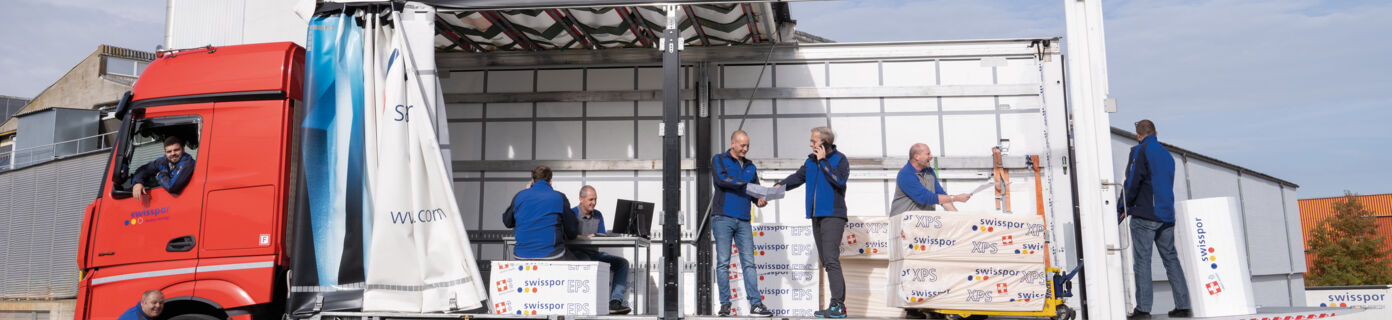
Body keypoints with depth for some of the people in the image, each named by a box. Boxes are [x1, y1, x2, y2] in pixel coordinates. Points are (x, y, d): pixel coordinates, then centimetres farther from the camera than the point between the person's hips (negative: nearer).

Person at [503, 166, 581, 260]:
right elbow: (573, 232, 1)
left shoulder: (519, 196, 5)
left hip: (521, 255, 4)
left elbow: (507, 223, 20)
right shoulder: (559, 197, -1)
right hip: (551, 255, -4)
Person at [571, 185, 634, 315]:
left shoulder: (598, 215, 14)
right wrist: (586, 237, -30)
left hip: (594, 253, 6)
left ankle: (615, 302, -25)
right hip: (576, 252, -6)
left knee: (622, 262, -12)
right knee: (586, 262, -40)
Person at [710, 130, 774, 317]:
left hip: (743, 221, 4)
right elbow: (720, 179, -14)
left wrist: (759, 201, -9)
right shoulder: (719, 160, 6)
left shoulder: (750, 166, 19)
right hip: (723, 218, -4)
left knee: (749, 263, -2)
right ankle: (725, 304, 3)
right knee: (723, 263, -2)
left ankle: (756, 304, -4)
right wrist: (745, 184, -19)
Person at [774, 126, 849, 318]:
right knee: (825, 261, 7)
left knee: (831, 259, -17)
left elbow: (839, 180, -19)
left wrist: (823, 161, -14)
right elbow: (798, 177, 13)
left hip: (833, 215, -7)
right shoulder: (811, 160, 15)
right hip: (816, 216, 7)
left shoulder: (840, 159, -4)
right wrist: (781, 185, -4)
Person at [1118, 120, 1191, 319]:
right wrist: (1131, 207, 20)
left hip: (1145, 216, -7)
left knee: (1142, 260, -6)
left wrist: (1121, 208, -4)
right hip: (1166, 215, 7)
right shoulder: (1166, 154, 18)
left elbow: (1132, 182, -14)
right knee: (1171, 259, 11)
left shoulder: (1140, 151, -6)